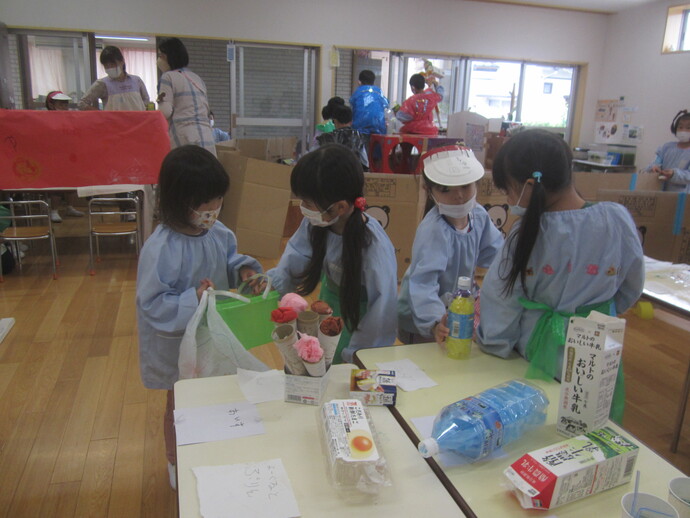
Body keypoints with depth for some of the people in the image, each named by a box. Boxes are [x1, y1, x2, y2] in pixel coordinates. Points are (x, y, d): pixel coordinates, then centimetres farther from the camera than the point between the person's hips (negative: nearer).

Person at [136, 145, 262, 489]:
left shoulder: (217, 232, -9)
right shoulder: (160, 249, -29)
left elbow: (228, 258, 9)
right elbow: (152, 304, -26)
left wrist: (243, 269, -11)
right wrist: (194, 299, -38)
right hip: (178, 346, -6)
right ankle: (176, 464, 45)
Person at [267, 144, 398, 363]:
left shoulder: (374, 245, -33)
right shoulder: (315, 224, -19)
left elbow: (382, 311, -26)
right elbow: (294, 263, -4)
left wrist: (352, 356, -18)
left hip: (358, 319, -5)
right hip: (328, 307, 5)